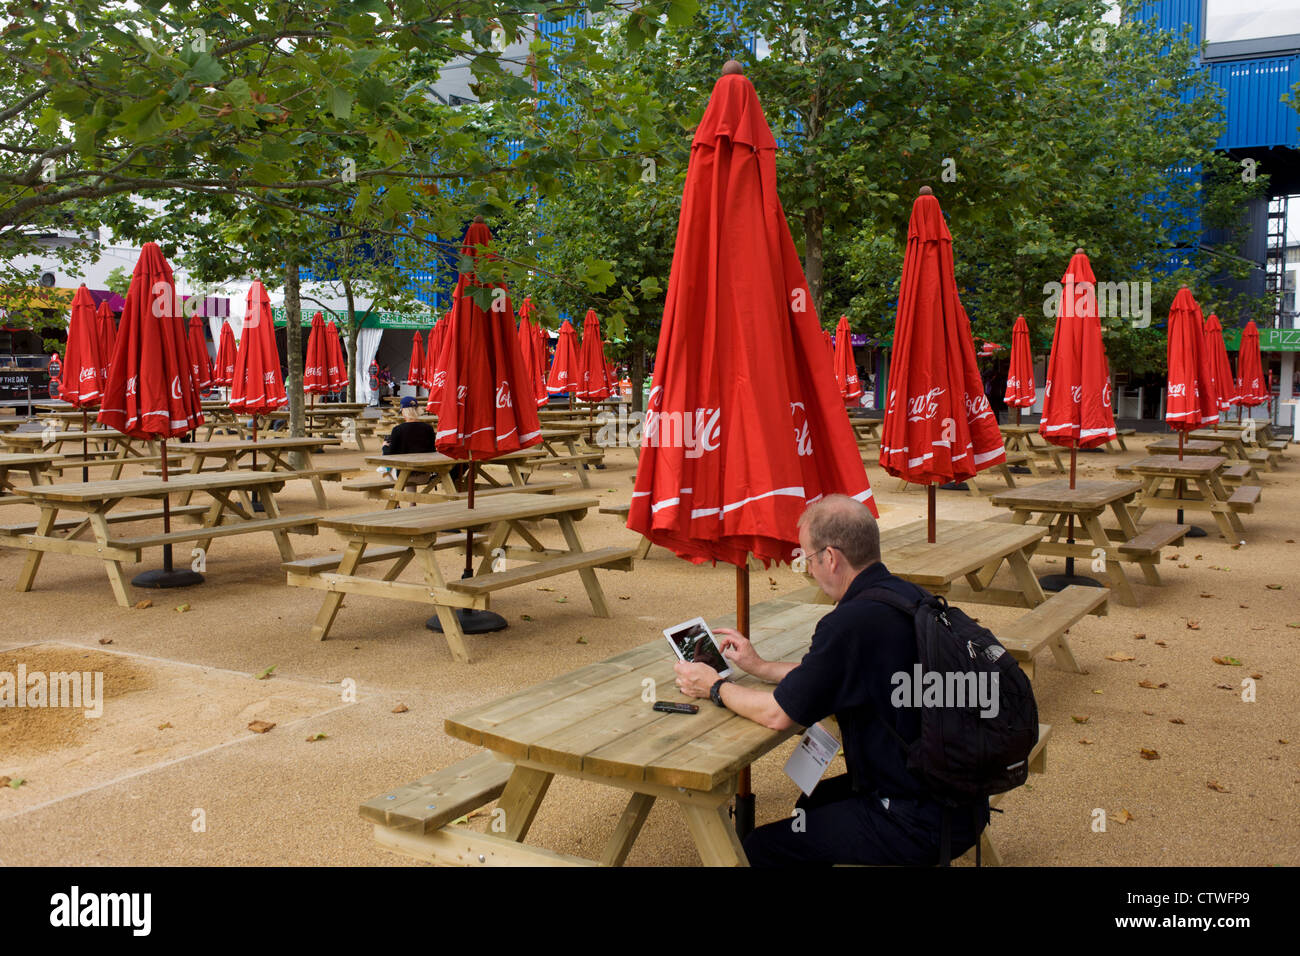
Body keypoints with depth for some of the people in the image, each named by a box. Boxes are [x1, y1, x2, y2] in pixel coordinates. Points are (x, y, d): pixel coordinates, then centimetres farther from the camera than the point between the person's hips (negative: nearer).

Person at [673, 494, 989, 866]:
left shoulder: (852, 623, -26)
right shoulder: (908, 595, 2)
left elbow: (778, 714, -15)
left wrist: (715, 688, 2)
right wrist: (759, 666, 22)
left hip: (920, 825, -9)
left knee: (760, 848, -3)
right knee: (812, 801, 28)